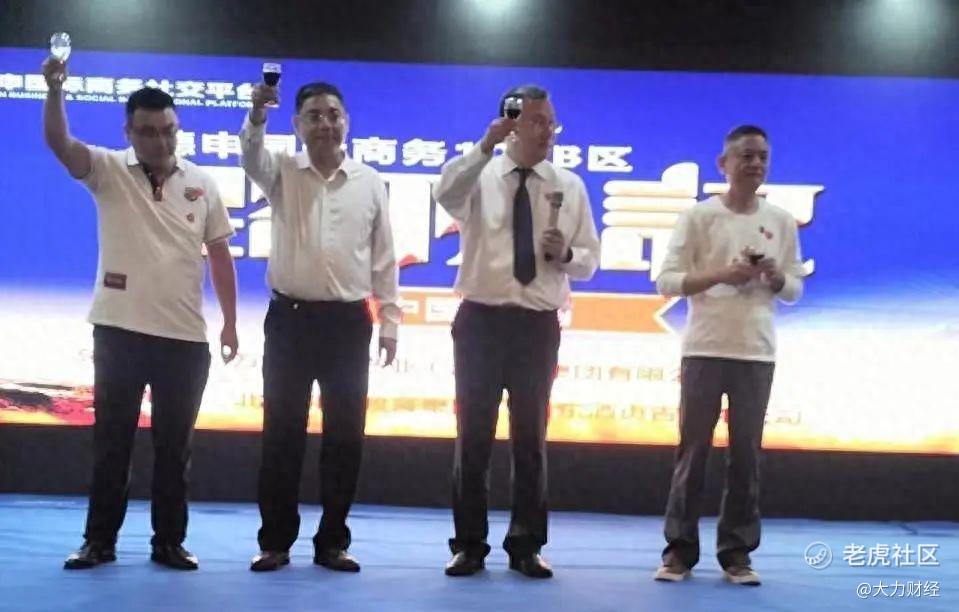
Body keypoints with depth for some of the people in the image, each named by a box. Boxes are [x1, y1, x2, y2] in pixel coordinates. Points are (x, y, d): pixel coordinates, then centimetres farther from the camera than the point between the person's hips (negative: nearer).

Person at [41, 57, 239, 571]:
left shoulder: (201, 184, 4)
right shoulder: (109, 172, -1)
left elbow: (219, 256, 9)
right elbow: (59, 144, -20)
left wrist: (230, 322, 6)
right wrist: (55, 90, -37)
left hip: (185, 337, 2)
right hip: (119, 331, -1)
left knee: (174, 444, 8)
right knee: (111, 438, 7)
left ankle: (169, 541, 18)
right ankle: (100, 540, 17)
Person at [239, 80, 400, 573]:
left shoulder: (370, 181, 6)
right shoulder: (282, 172, 4)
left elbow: (383, 257, 9)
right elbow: (250, 156, -20)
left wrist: (390, 322, 7)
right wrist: (257, 115, -40)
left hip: (348, 322, 1)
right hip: (290, 319, -1)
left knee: (345, 435, 4)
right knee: (282, 432, 3)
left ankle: (332, 541, 17)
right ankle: (276, 540, 15)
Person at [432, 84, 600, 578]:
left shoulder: (570, 186, 7)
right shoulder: (479, 176, 1)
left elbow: (589, 261, 8)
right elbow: (445, 194, -23)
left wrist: (566, 254, -13)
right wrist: (485, 147, -30)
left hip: (538, 326, 2)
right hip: (481, 320, -1)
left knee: (531, 438, 7)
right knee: (474, 437, 4)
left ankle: (526, 546, 17)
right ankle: (469, 545, 15)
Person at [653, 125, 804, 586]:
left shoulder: (781, 222, 9)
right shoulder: (699, 216, 0)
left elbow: (794, 291, 14)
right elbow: (666, 280, -5)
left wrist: (775, 277, -8)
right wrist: (723, 275, -16)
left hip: (757, 353, 3)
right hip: (704, 349, -2)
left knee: (746, 455, 4)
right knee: (692, 451, 2)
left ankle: (736, 552, 12)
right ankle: (680, 548, 9)